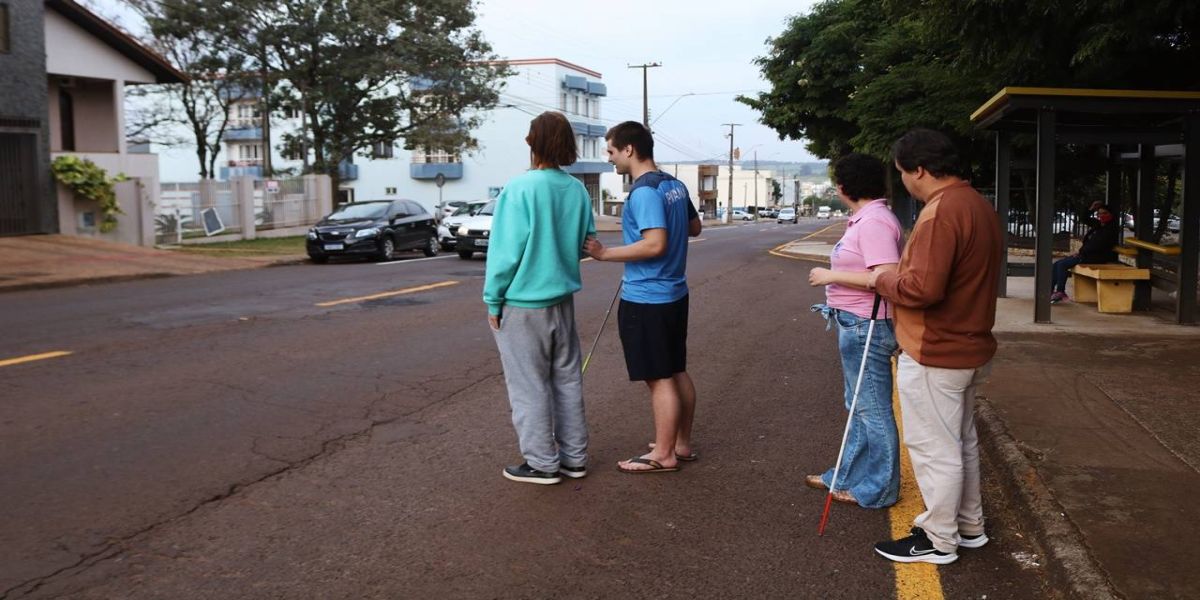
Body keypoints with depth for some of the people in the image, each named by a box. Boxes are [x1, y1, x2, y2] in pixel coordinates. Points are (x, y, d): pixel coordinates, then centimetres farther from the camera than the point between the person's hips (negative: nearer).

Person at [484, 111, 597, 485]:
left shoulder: (520, 190, -18)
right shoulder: (577, 190, 0)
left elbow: (505, 252, -16)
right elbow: (585, 243, 11)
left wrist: (493, 300, -6)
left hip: (522, 304, -6)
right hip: (563, 300, 6)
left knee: (529, 386, 5)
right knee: (567, 380, 15)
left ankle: (542, 463, 14)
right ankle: (574, 457, 24)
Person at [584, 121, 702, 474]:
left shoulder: (644, 192, -19)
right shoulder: (675, 186, 9)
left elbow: (655, 244, -27)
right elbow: (694, 227, 21)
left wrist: (605, 253, -22)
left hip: (646, 300, -9)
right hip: (673, 294, 9)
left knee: (659, 379, -1)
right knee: (677, 372, 16)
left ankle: (663, 455, 9)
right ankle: (682, 444, 27)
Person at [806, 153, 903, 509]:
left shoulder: (874, 222, -19)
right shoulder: (865, 219, 13)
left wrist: (832, 276, -22)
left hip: (866, 327, -11)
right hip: (857, 324, 11)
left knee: (872, 409, 1)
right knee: (859, 405, 20)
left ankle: (879, 489, 14)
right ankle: (850, 476, 33)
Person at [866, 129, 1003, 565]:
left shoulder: (941, 211, -23)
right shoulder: (978, 204, 10)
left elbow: (924, 287, -31)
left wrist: (882, 280, -13)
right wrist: (897, 275, 13)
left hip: (934, 356, -10)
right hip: (969, 348, 10)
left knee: (934, 448, 3)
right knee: (961, 440, 21)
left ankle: (939, 540, 15)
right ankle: (969, 525, 35)